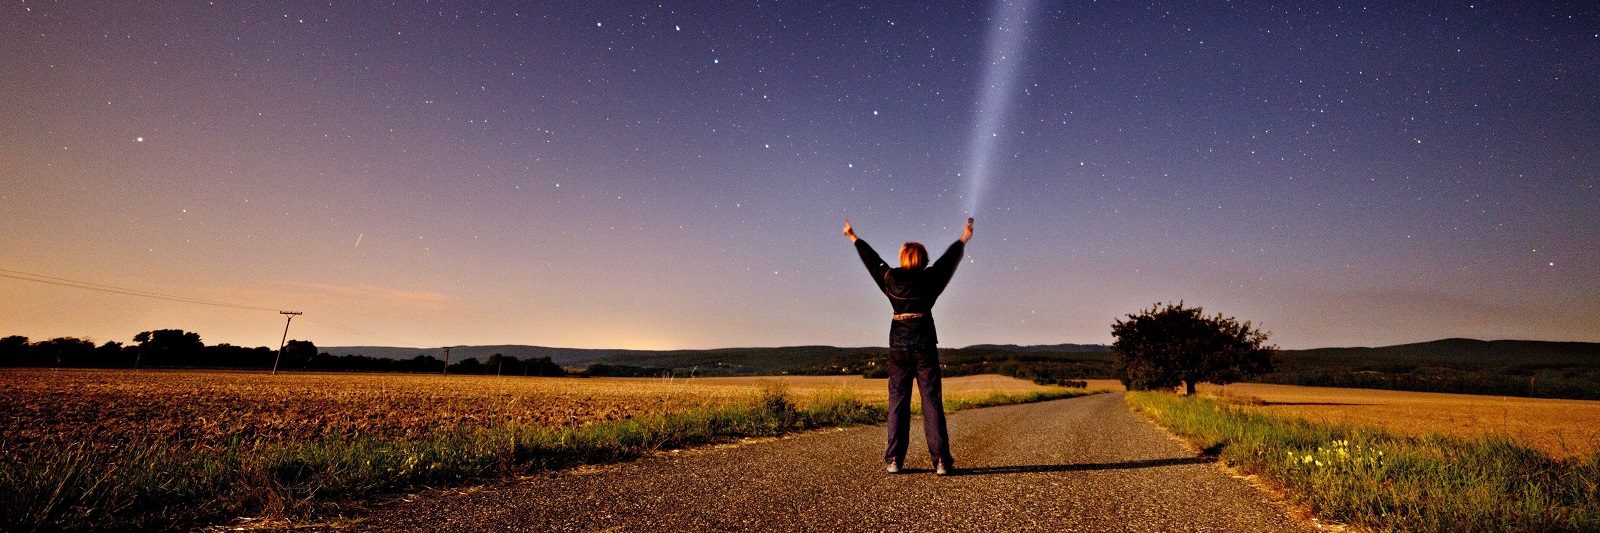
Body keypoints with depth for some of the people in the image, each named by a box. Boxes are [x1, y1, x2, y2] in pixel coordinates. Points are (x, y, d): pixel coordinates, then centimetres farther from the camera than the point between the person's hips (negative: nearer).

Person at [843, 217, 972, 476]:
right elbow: (949, 258, 17)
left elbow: (871, 258, 19)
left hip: (898, 343, 1)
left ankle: (894, 459, 4)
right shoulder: (929, 279, 1)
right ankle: (941, 460, -1)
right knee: (932, 401, 0)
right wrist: (963, 239, 35)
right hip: (924, 342, -1)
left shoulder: (890, 278, 4)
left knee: (898, 400, 5)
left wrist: (853, 238, 35)